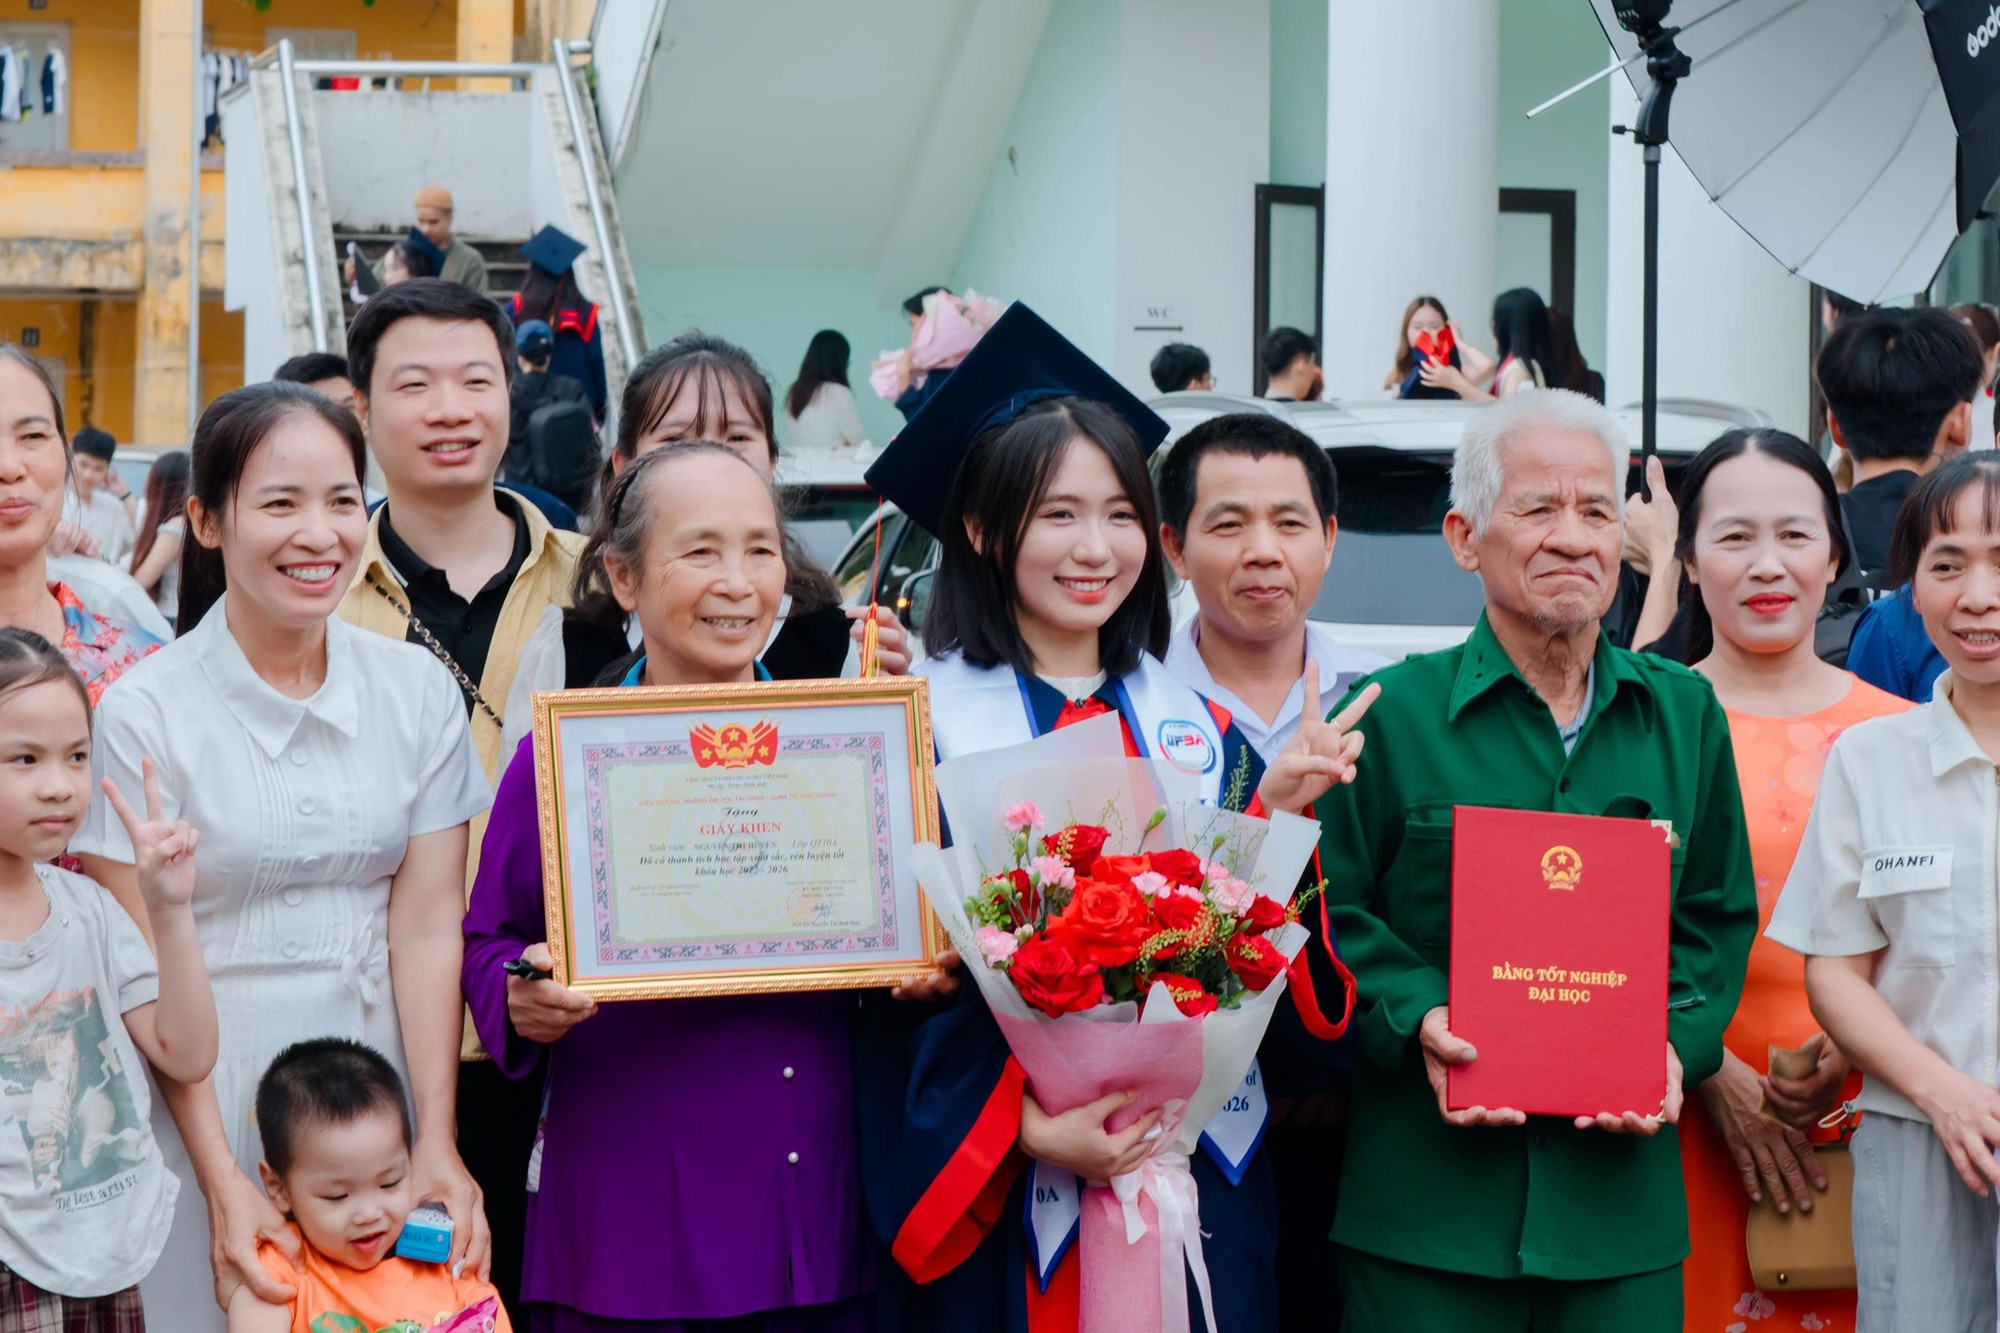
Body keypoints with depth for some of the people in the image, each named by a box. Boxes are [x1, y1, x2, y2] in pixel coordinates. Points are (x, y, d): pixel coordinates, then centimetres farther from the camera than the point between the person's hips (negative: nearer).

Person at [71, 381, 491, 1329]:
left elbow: (428, 927, -2)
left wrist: (438, 1144, -9)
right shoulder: (143, 713, -9)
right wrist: (222, 1180, -15)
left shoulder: (418, 691, 1)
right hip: (207, 1103, -3)